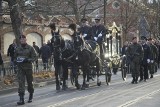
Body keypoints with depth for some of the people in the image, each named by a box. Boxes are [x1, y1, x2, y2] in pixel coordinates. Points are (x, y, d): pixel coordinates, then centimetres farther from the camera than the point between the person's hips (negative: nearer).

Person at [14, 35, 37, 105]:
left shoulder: (30, 48, -2)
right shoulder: (17, 49, 8)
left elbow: (35, 57, -4)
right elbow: (15, 57, 20)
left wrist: (28, 60, -18)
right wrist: (16, 61, -2)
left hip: (28, 67, -2)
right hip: (20, 68, 2)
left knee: (29, 82, 10)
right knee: (21, 82, -9)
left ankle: (31, 96, 31)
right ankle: (21, 99, -13)